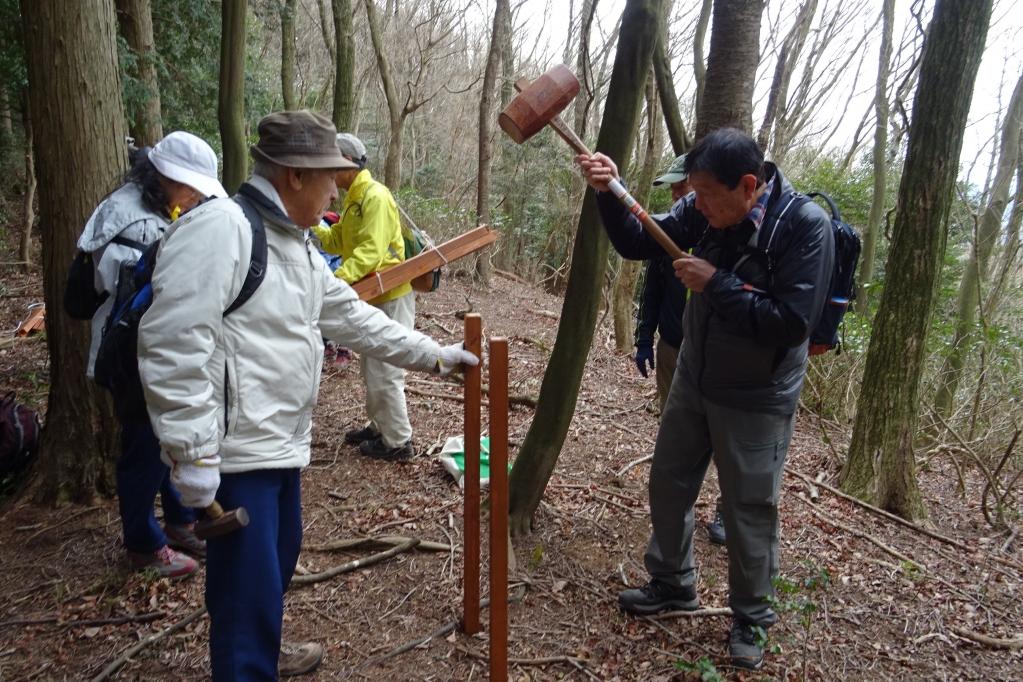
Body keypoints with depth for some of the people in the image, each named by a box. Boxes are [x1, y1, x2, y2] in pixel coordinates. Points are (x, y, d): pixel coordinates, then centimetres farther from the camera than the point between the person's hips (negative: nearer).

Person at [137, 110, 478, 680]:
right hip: (235, 451, -10)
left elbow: (354, 318, 18)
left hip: (282, 442, 10)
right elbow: (173, 343, -26)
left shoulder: (296, 243, 13)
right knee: (250, 587, 0)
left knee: (280, 556, 26)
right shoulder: (220, 227, -20)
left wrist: (434, 355, 18)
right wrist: (192, 454, -25)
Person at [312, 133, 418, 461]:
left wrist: (338, 279, -38)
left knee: (383, 372, -4)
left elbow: (371, 251, -29)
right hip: (373, 297, 10)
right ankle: (380, 427, 35)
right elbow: (335, 241, 11)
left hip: (390, 298, -10)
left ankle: (397, 442, 9)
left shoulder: (375, 197, -19)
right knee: (371, 367, 20)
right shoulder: (353, 200, 13)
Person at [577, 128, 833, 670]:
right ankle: (673, 584, 41)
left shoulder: (805, 226, -24)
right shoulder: (704, 212, -9)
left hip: (756, 399, -5)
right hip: (693, 380, 6)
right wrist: (607, 193, -18)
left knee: (748, 511, 8)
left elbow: (790, 325, -28)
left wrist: (714, 284, -27)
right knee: (668, 485, 17)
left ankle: (751, 617, 33)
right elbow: (636, 243, -1)